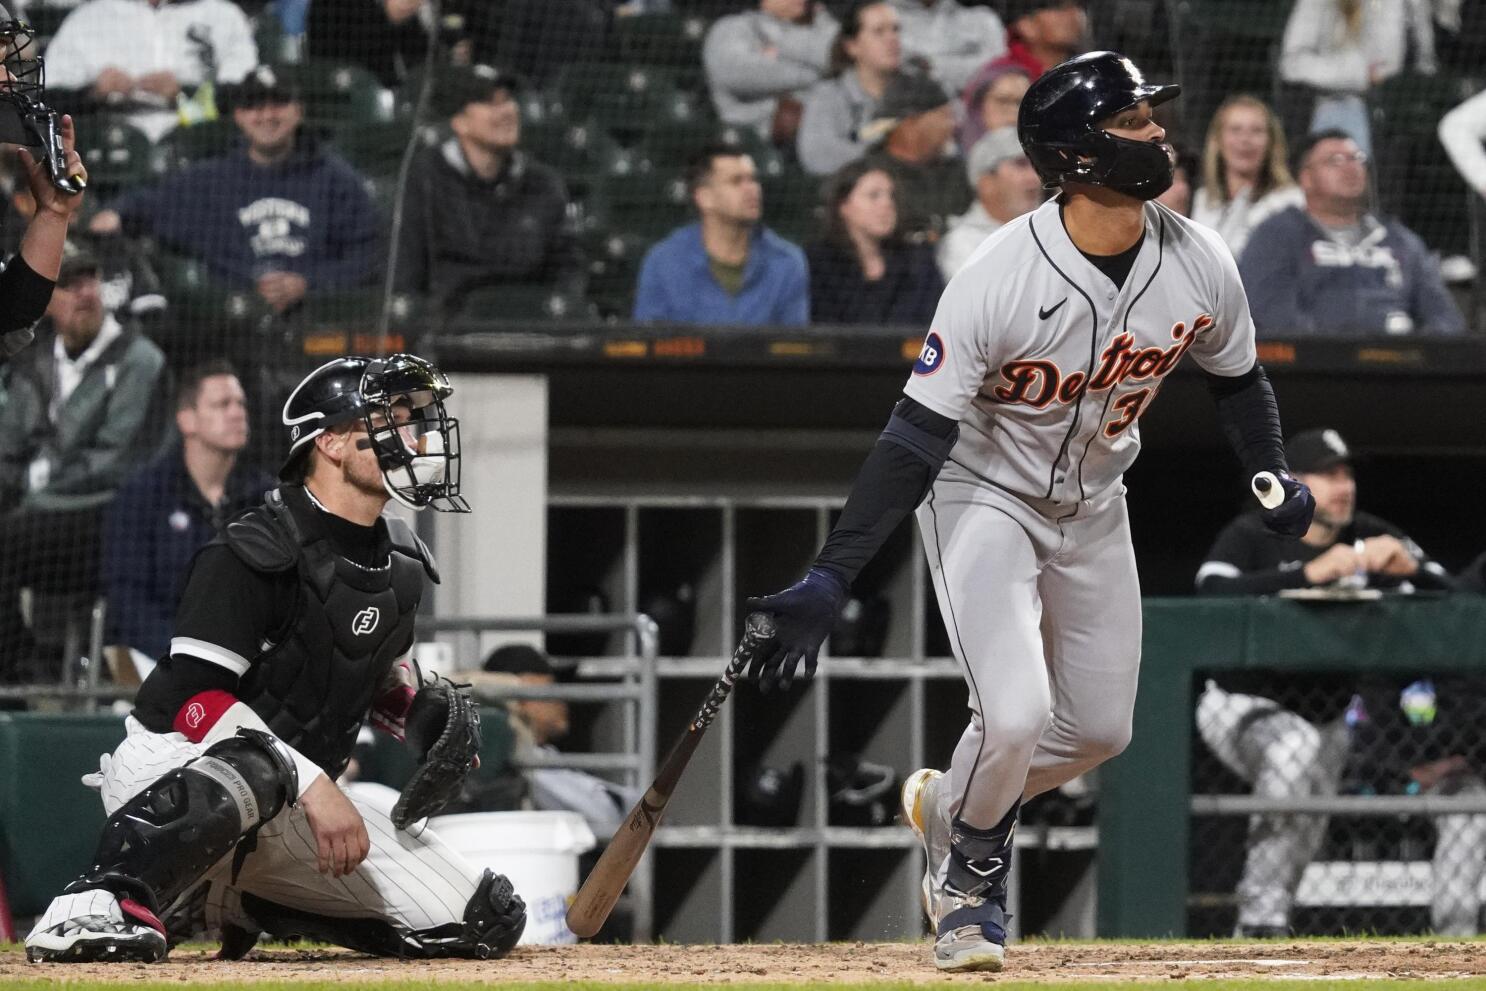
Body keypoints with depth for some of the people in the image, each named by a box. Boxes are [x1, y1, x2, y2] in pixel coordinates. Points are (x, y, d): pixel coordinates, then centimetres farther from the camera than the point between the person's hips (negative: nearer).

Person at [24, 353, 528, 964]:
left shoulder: (400, 565, 8)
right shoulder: (260, 552, -17)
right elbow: (195, 699, -24)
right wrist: (313, 786, -32)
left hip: (287, 813, 8)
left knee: (488, 921, -2)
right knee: (254, 762, -44)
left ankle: (249, 901, 11)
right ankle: (95, 905, -45)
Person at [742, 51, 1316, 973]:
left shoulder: (1201, 265, -16)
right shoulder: (1000, 281, -31)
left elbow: (1237, 376, 7)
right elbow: (918, 437, -30)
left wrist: (1275, 476, -6)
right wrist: (830, 579, -35)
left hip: (1093, 505, 6)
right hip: (983, 496, -6)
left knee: (1098, 729, 11)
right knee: (1015, 716, -20)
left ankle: (953, 805, 40)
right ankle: (971, 866, 12)